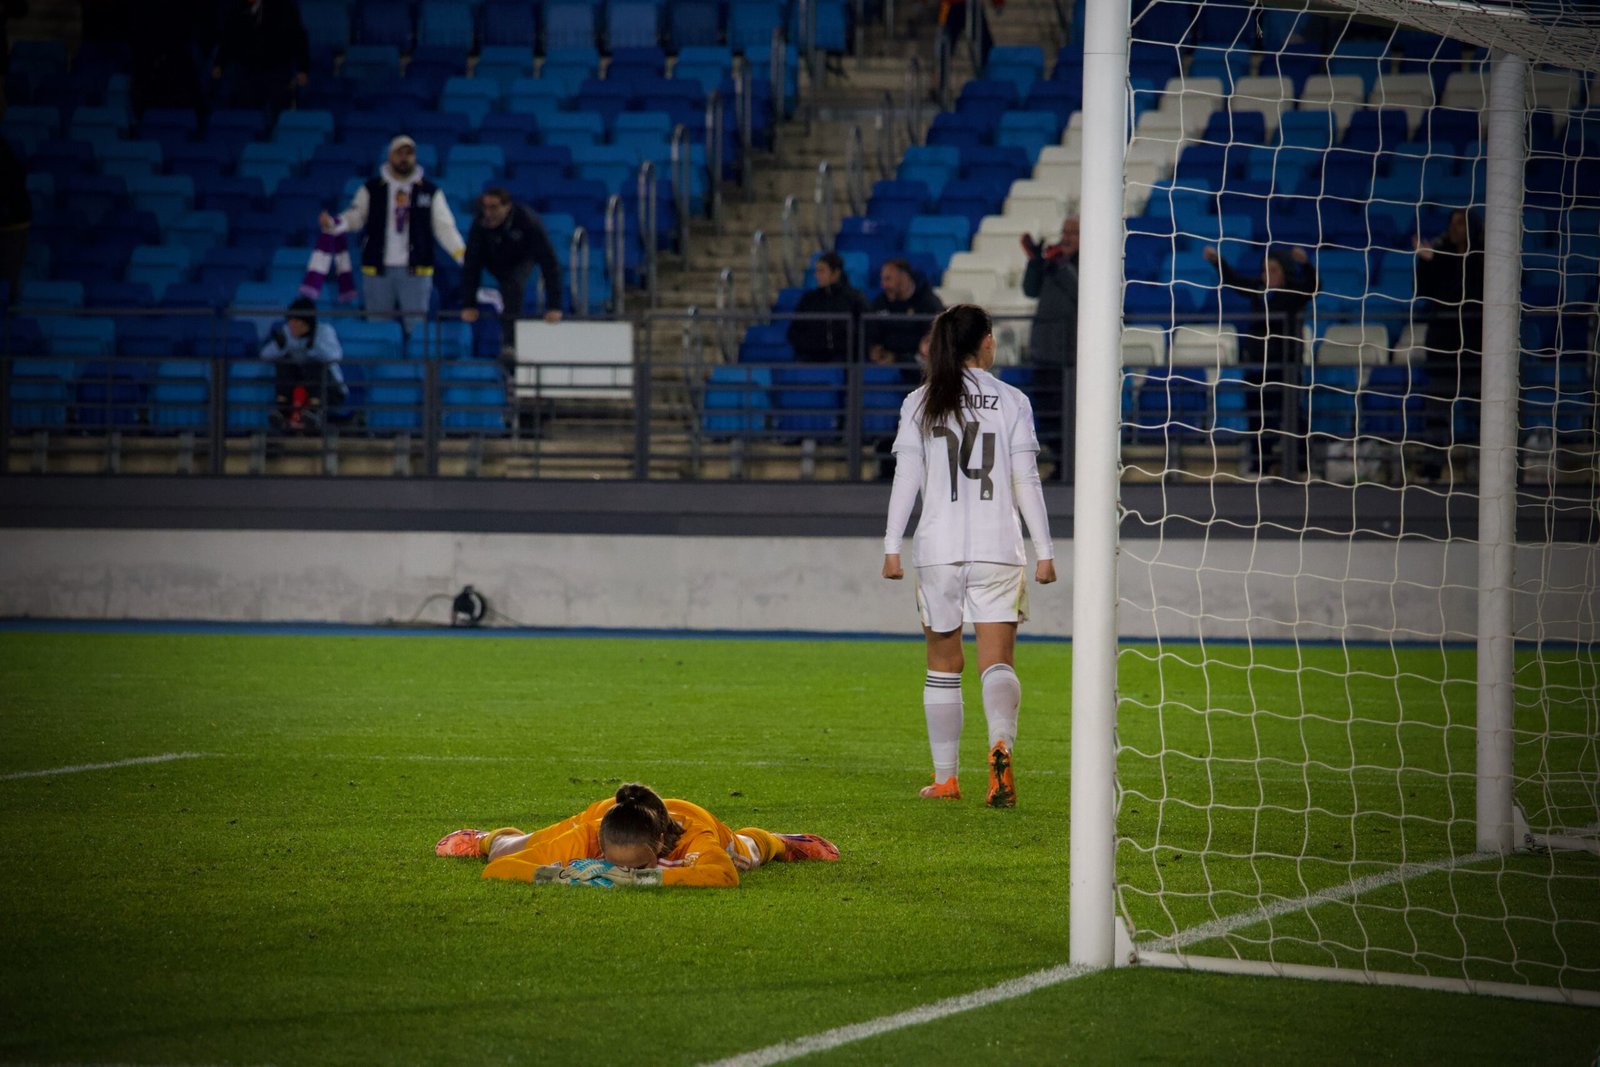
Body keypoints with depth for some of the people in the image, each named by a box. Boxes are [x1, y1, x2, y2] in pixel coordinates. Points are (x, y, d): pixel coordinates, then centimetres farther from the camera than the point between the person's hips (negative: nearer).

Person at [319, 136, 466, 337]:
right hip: (378, 269, 0)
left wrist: (462, 254, -9)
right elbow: (354, 218, 4)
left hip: (415, 270, 0)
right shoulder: (372, 189, 6)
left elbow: (444, 227, 4)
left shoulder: (430, 192, 6)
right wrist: (332, 224, -17)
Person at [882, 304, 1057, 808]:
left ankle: (945, 778, 16)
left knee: (943, 666, 12)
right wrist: (1044, 551, 3)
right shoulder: (1011, 401, 3)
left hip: (938, 549, 1)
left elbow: (906, 479, 2)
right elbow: (1027, 482, 0)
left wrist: (892, 546, 5)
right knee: (997, 662, -4)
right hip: (998, 549, -1)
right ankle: (1001, 745, -32)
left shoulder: (920, 403, 6)